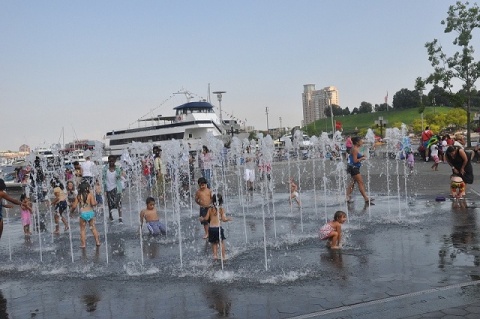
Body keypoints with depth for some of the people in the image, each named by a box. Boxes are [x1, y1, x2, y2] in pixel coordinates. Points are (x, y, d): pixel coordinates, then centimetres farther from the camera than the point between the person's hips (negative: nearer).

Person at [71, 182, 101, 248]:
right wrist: (96, 202, 3)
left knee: (83, 229, 10)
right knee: (93, 228, 14)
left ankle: (83, 244, 8)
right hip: (90, 213, 0)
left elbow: (74, 206, 1)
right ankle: (97, 241, 16)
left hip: (82, 213, 0)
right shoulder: (90, 195, -5)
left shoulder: (78, 196, 1)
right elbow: (93, 203, -18)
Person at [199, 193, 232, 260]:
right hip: (218, 227, -1)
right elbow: (224, 219, -8)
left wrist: (202, 218, 24)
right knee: (221, 242, 13)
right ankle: (223, 256, 15)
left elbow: (206, 218, 3)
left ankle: (215, 255, 7)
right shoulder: (221, 209, -3)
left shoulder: (210, 209, 2)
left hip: (211, 228, 2)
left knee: (213, 243, 16)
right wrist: (228, 219, 12)